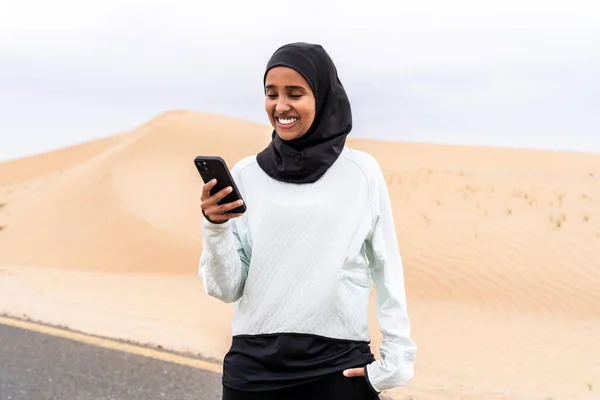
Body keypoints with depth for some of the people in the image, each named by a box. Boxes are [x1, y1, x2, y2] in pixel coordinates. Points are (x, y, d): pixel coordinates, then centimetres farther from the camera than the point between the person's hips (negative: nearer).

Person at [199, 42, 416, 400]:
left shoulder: (362, 171, -1)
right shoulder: (246, 174, 2)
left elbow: (388, 275, 3)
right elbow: (226, 288, 0)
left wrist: (396, 360, -2)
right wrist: (215, 227, -14)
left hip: (339, 367, -1)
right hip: (254, 365, 1)